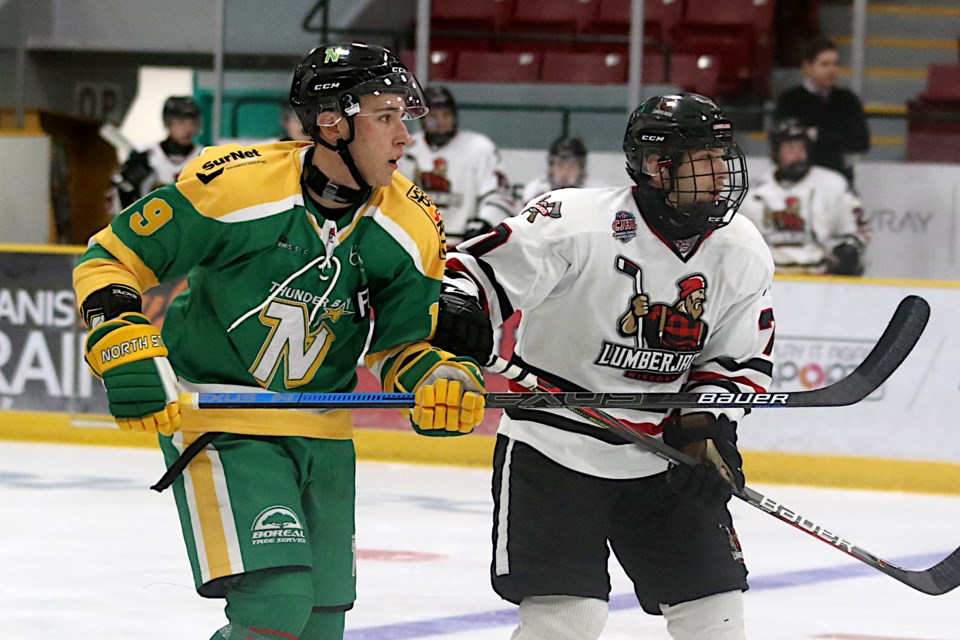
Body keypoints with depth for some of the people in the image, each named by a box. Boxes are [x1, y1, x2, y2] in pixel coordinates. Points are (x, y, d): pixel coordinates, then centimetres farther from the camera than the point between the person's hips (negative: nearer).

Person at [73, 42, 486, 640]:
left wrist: (441, 378, -15)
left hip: (321, 431, 6)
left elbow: (401, 343, 6)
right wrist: (127, 348, -23)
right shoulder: (234, 182, -19)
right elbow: (111, 259, -9)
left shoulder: (413, 226, -5)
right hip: (216, 421, -6)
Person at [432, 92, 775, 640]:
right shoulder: (579, 225, -19)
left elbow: (740, 358, 6)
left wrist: (707, 428, -8)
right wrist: (456, 312, -34)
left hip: (662, 460, 5)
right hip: (553, 450, -5)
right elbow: (483, 268, -15)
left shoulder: (743, 255, -2)